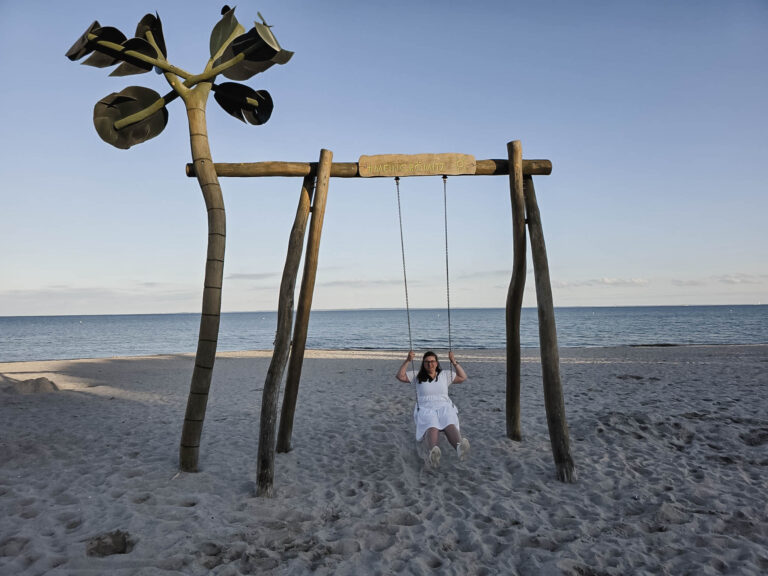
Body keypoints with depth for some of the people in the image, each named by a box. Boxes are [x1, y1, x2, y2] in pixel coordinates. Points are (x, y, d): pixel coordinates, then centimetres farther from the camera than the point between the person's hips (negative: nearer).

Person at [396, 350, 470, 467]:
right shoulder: (417, 376, 17)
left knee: (450, 426, -37)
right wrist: (408, 361, -1)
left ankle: (460, 447, -69)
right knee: (432, 428, -39)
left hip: (444, 408, 1)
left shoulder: (445, 375, 21)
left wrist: (454, 362, 8)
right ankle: (432, 453, -70)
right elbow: (400, 376, 9)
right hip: (426, 410, -1)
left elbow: (463, 377, 18)